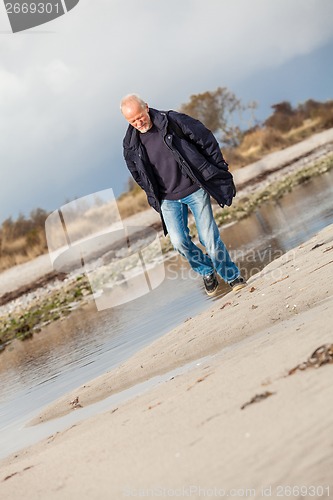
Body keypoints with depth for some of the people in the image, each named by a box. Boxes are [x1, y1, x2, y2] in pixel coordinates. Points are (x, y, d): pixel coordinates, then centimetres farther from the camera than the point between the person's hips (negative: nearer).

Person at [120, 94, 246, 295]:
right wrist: (154, 197, 12)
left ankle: (233, 276, 16)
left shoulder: (173, 121, -12)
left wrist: (220, 168, 0)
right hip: (168, 200, 3)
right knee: (179, 242, -9)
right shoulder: (130, 145, -4)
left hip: (195, 190, -2)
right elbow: (138, 175, 12)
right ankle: (207, 272, 19)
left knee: (209, 238, -5)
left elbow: (206, 139, -3)